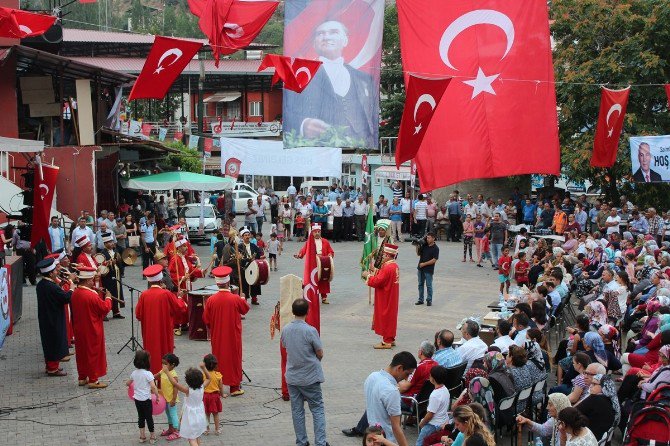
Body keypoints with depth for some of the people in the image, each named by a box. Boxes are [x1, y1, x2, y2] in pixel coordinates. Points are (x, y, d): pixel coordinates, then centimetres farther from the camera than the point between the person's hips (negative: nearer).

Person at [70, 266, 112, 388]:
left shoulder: (75, 294, -2)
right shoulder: (92, 295, -24)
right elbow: (105, 308, -16)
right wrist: (108, 298, 0)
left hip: (79, 330, 7)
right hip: (92, 331, -7)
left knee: (82, 352, 17)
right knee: (94, 353, 3)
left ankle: (82, 378, 26)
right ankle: (93, 380, 8)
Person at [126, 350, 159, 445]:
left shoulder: (134, 373, 1)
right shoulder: (148, 374, -18)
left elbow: (127, 383, 18)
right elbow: (153, 387, -24)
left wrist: (128, 384, 40)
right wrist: (157, 396, -11)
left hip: (137, 399, 5)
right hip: (146, 399, -5)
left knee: (141, 417, 17)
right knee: (149, 417, 7)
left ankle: (142, 436, 24)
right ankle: (152, 436, 17)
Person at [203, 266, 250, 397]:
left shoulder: (211, 300, -13)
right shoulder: (236, 299, -17)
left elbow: (206, 320, -3)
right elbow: (246, 309, 4)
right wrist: (243, 300, 24)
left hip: (217, 337, 2)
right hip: (233, 336, -2)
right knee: (233, 358, 10)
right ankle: (234, 387, 15)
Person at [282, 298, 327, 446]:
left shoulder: (286, 329, -4)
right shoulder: (310, 331, -18)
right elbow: (320, 354, -10)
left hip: (292, 377, 4)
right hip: (310, 377, -4)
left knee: (297, 410, 12)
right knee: (317, 409, 7)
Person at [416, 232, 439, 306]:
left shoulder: (435, 248, -10)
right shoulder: (424, 245, 6)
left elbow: (434, 260, -15)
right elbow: (418, 254, 15)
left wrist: (424, 264, -15)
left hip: (429, 270, -6)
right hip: (420, 268, 6)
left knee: (429, 285, 1)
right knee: (420, 284, 11)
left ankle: (429, 300, 12)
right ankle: (420, 300, 19)